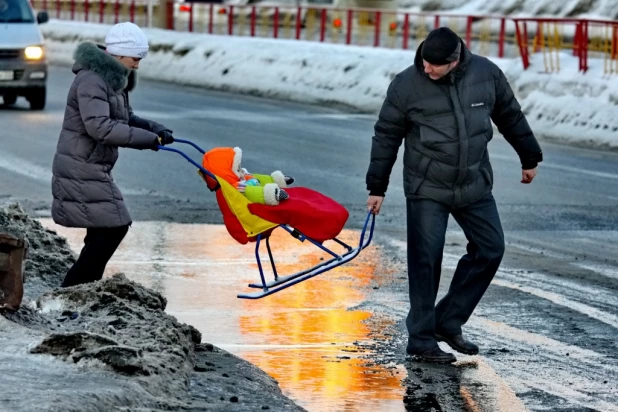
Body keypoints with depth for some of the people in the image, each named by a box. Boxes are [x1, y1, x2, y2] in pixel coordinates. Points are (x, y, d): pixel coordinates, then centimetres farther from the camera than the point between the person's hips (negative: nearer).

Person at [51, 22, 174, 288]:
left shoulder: (113, 79, 13)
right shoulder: (92, 80, -19)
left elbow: (124, 119, 21)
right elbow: (100, 127, -30)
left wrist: (152, 129, 0)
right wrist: (149, 138, -28)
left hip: (93, 169, 10)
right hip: (81, 169, -10)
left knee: (103, 232, 11)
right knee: (112, 228, -10)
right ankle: (71, 291, -6)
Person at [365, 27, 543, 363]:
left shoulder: (486, 74, -6)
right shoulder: (406, 85, -13)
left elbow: (510, 117, 10)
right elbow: (386, 137, -3)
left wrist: (529, 158, 18)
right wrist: (377, 187, 0)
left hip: (475, 185, 4)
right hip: (427, 189, -4)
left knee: (490, 248, 4)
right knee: (425, 260, -6)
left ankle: (448, 321, 17)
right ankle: (421, 340, 3)